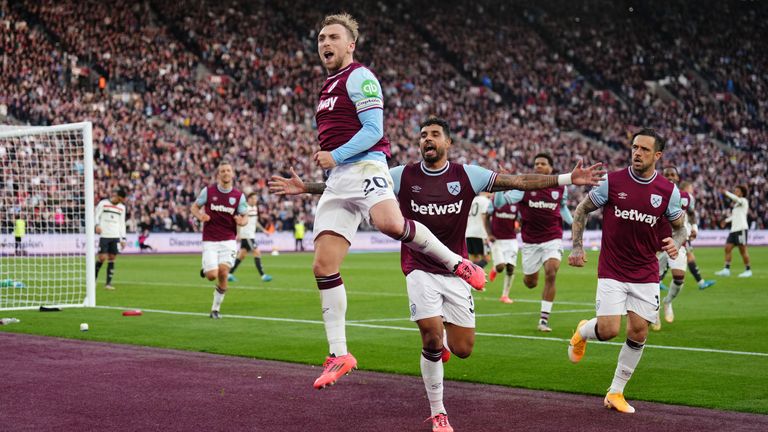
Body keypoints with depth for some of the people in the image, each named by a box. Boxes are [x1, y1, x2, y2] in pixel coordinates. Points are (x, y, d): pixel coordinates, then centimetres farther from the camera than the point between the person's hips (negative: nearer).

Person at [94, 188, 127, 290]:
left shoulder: (122, 207, 14)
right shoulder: (103, 203, 1)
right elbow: (96, 216, 2)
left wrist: (123, 238, 13)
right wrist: (97, 225, -19)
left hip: (115, 236, 4)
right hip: (104, 235, -4)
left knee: (112, 258, -1)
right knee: (102, 257, -10)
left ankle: (108, 283, 1)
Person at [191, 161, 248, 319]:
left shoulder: (239, 196, 1)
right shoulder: (208, 191, -2)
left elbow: (245, 217, 8)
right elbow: (194, 207, 8)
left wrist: (241, 221, -17)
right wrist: (200, 216, -14)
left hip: (228, 240, 1)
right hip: (210, 241, -1)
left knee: (223, 274, -13)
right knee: (212, 275, -12)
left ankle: (215, 308, 5)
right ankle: (205, 270, 28)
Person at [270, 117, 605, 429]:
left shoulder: (466, 175, -3)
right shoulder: (404, 176, -4)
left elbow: (518, 181, -6)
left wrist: (568, 179, -13)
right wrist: (305, 188, -11)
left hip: (455, 271, 2)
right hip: (420, 269, -1)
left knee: (463, 349, -1)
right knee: (432, 339, -15)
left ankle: (441, 338, 38)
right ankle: (437, 413, 4)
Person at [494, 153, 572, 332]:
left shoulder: (560, 188, 1)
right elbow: (500, 202, -15)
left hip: (552, 239, 0)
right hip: (530, 241, 0)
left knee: (551, 274, -20)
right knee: (530, 283, 7)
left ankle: (544, 319, -11)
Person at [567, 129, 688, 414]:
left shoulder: (669, 191, -2)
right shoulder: (612, 181, -7)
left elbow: (679, 227, 11)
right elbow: (582, 210, 5)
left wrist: (675, 243, -11)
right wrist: (577, 246, -3)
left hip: (646, 274, 2)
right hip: (611, 271, -2)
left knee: (638, 332, -2)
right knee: (608, 330, -13)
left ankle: (616, 392, 15)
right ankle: (582, 332, 25)